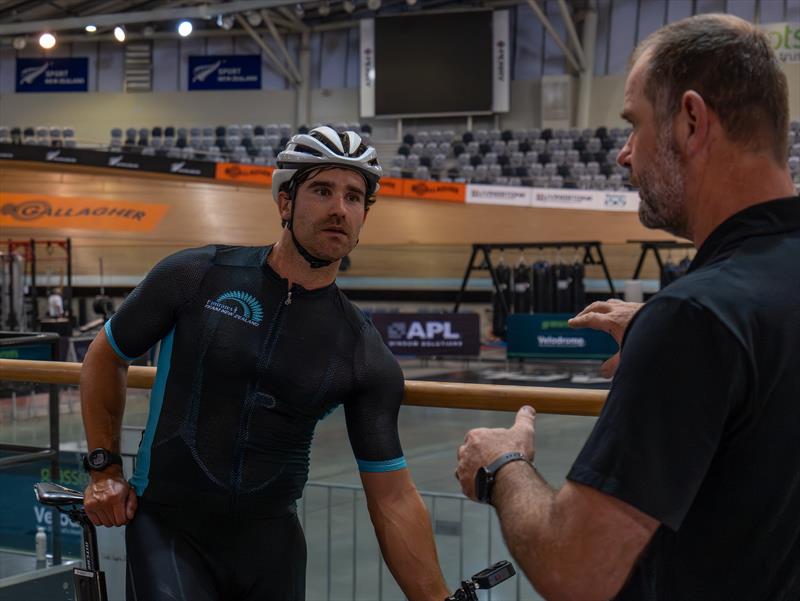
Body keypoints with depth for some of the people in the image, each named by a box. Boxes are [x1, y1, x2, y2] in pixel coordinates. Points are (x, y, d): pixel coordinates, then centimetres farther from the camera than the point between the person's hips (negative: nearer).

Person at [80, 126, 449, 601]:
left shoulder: (368, 358, -4)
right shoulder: (195, 276, -7)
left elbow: (394, 501, -3)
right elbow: (105, 358, 10)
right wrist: (105, 469, 6)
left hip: (271, 543, 2)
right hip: (169, 530, -2)